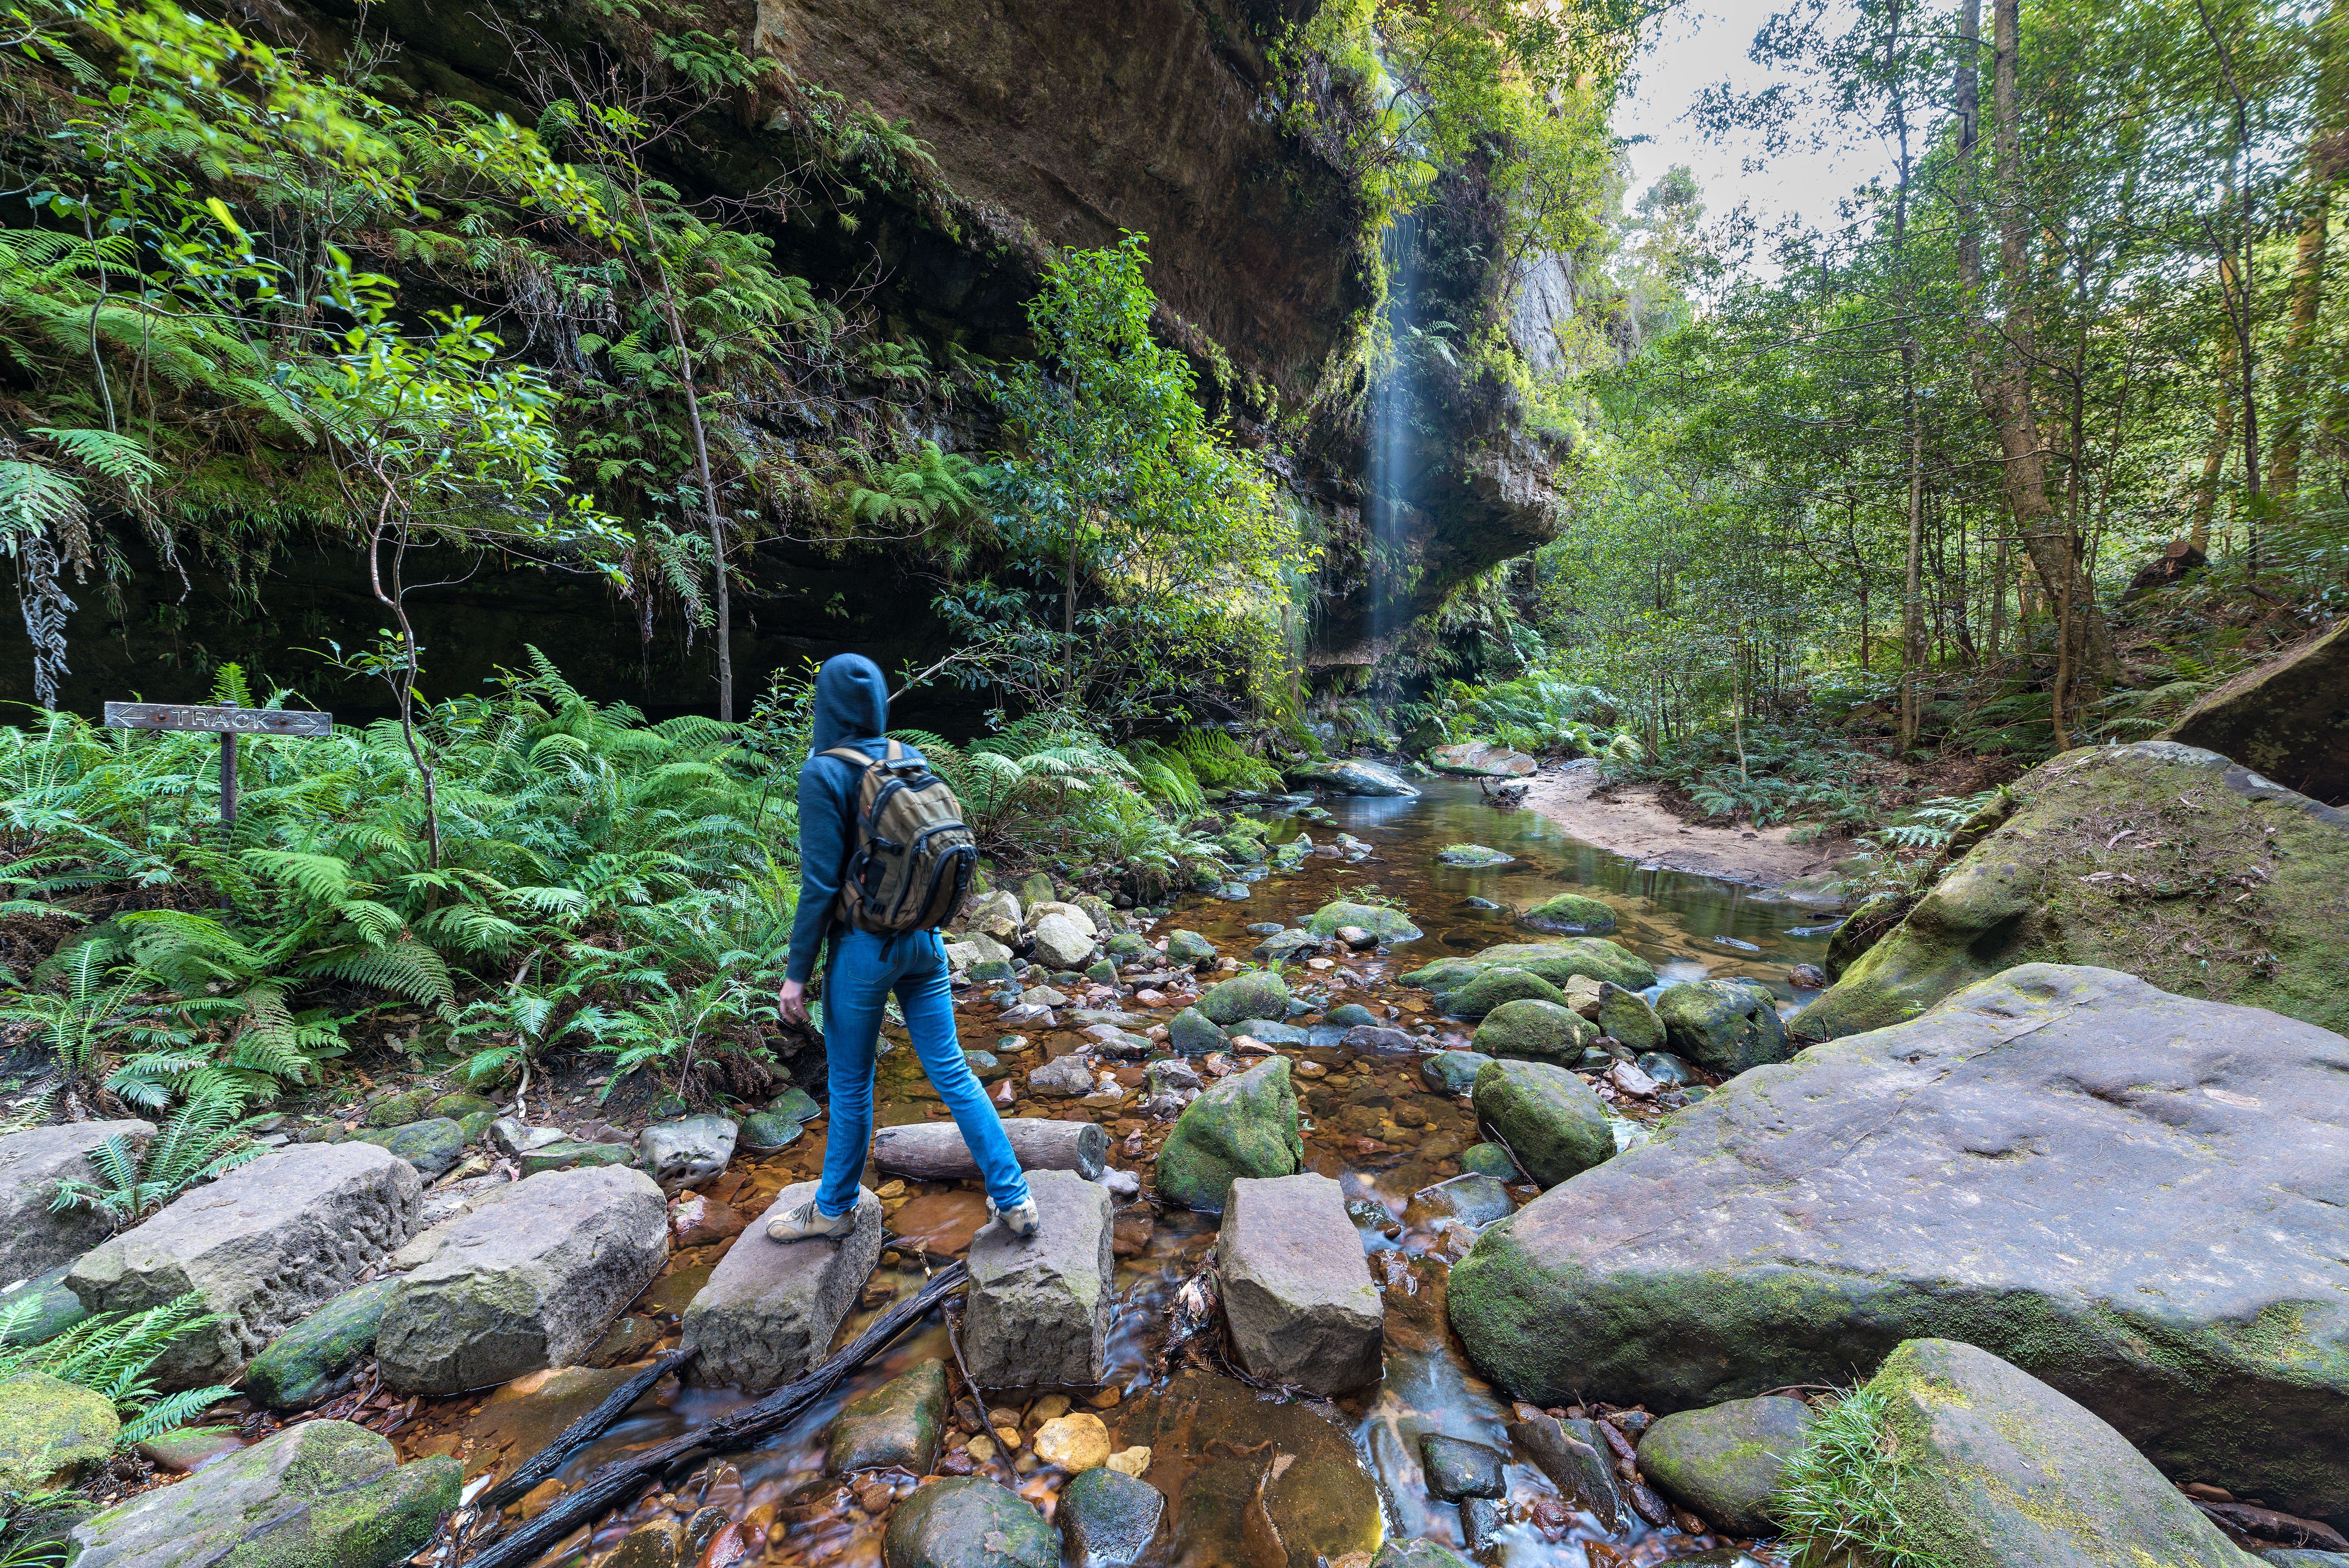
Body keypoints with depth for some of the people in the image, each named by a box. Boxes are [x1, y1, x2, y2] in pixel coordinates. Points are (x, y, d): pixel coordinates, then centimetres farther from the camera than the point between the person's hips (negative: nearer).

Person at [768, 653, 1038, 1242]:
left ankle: (835, 1209, 37)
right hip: (924, 940, 5)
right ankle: (1014, 1200, 20)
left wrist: (797, 972, -7)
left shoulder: (824, 772, -16)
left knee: (851, 1084, 14)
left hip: (862, 948, -5)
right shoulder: (911, 759, 0)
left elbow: (820, 883, -16)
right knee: (951, 1070, 13)